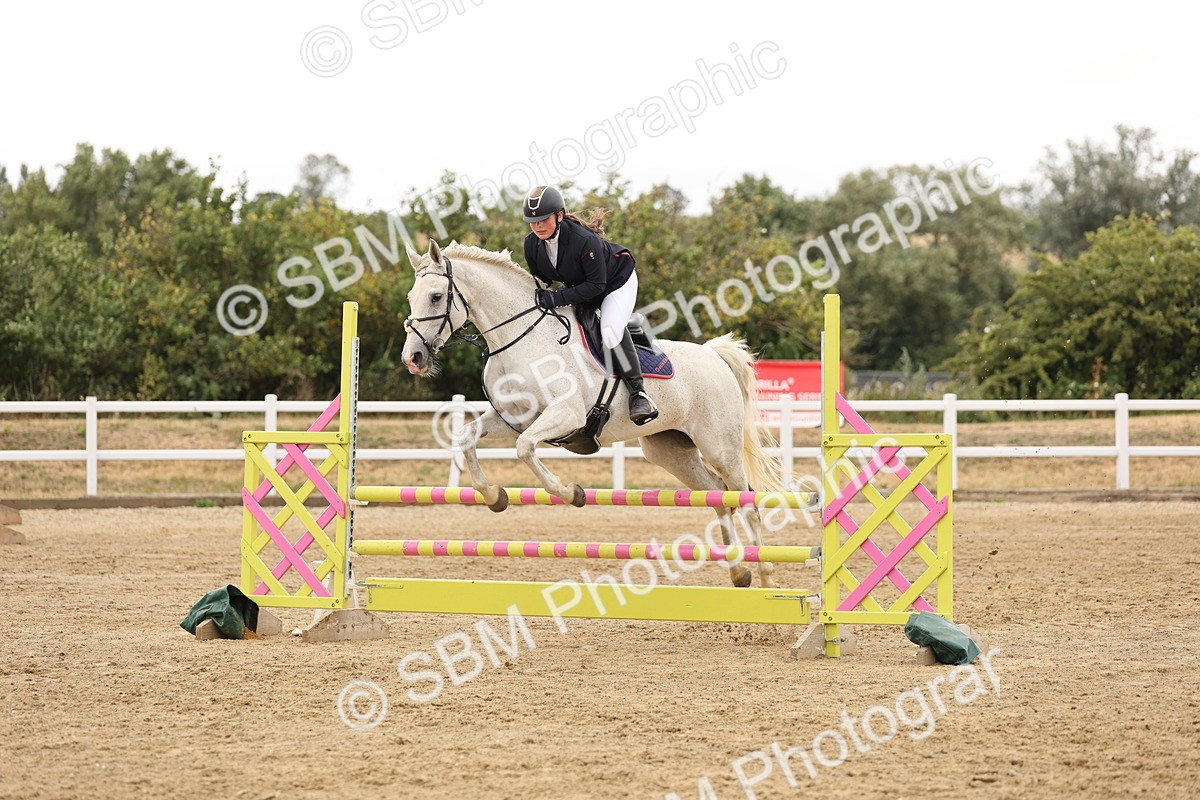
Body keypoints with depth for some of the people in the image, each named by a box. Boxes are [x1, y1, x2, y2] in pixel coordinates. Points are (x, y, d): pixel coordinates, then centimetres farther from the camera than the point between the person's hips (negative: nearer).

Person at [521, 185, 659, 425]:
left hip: (616, 281, -8)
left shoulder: (584, 240, -37)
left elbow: (596, 284, -32)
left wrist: (557, 298, -37)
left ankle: (638, 393, -21)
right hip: (577, 287, 8)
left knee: (611, 329, -29)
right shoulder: (532, 244, -17)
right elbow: (540, 280, 1)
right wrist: (541, 297, -19)